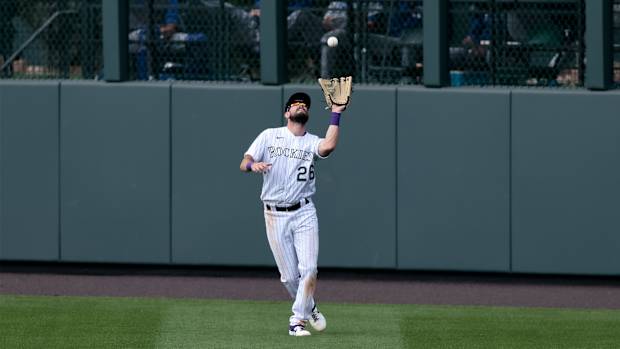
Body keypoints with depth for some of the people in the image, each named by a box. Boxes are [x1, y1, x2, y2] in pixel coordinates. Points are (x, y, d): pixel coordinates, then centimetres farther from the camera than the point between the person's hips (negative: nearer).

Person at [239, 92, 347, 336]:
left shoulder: (311, 142, 5)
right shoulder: (269, 136, 6)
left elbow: (329, 146, -19)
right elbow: (244, 163, -2)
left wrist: (336, 114, -14)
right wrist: (253, 165, -26)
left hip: (304, 213, 0)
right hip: (275, 216, 0)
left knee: (308, 269, -14)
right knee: (289, 275, 2)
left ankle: (297, 319, -4)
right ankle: (308, 307, 28)